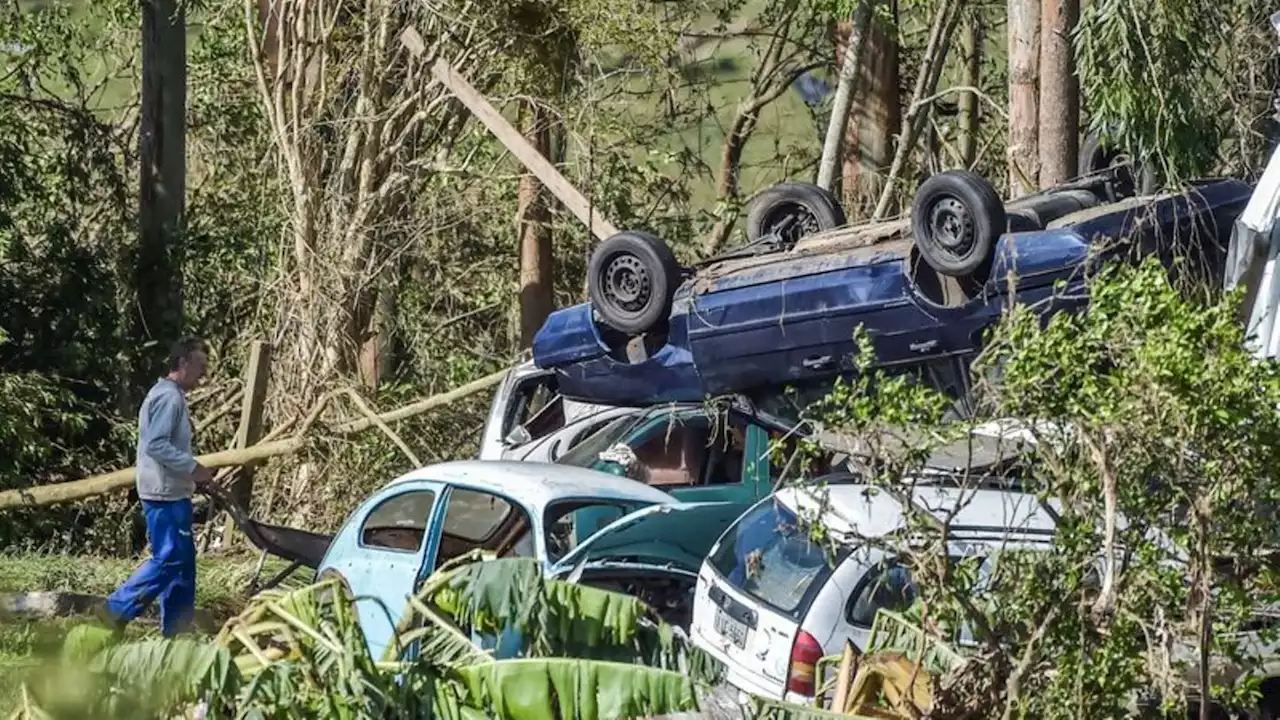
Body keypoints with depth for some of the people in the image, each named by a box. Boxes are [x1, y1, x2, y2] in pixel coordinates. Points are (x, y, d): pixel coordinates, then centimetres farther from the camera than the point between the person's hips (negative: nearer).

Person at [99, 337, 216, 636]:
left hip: (172, 492, 11)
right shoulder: (169, 397, -15)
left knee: (182, 558, 11)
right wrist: (194, 468, -19)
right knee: (169, 558, -10)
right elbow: (156, 445, -24)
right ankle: (118, 609, -6)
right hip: (165, 493, -11)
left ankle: (176, 629, 13)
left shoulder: (171, 396, 17)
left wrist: (194, 476, 16)